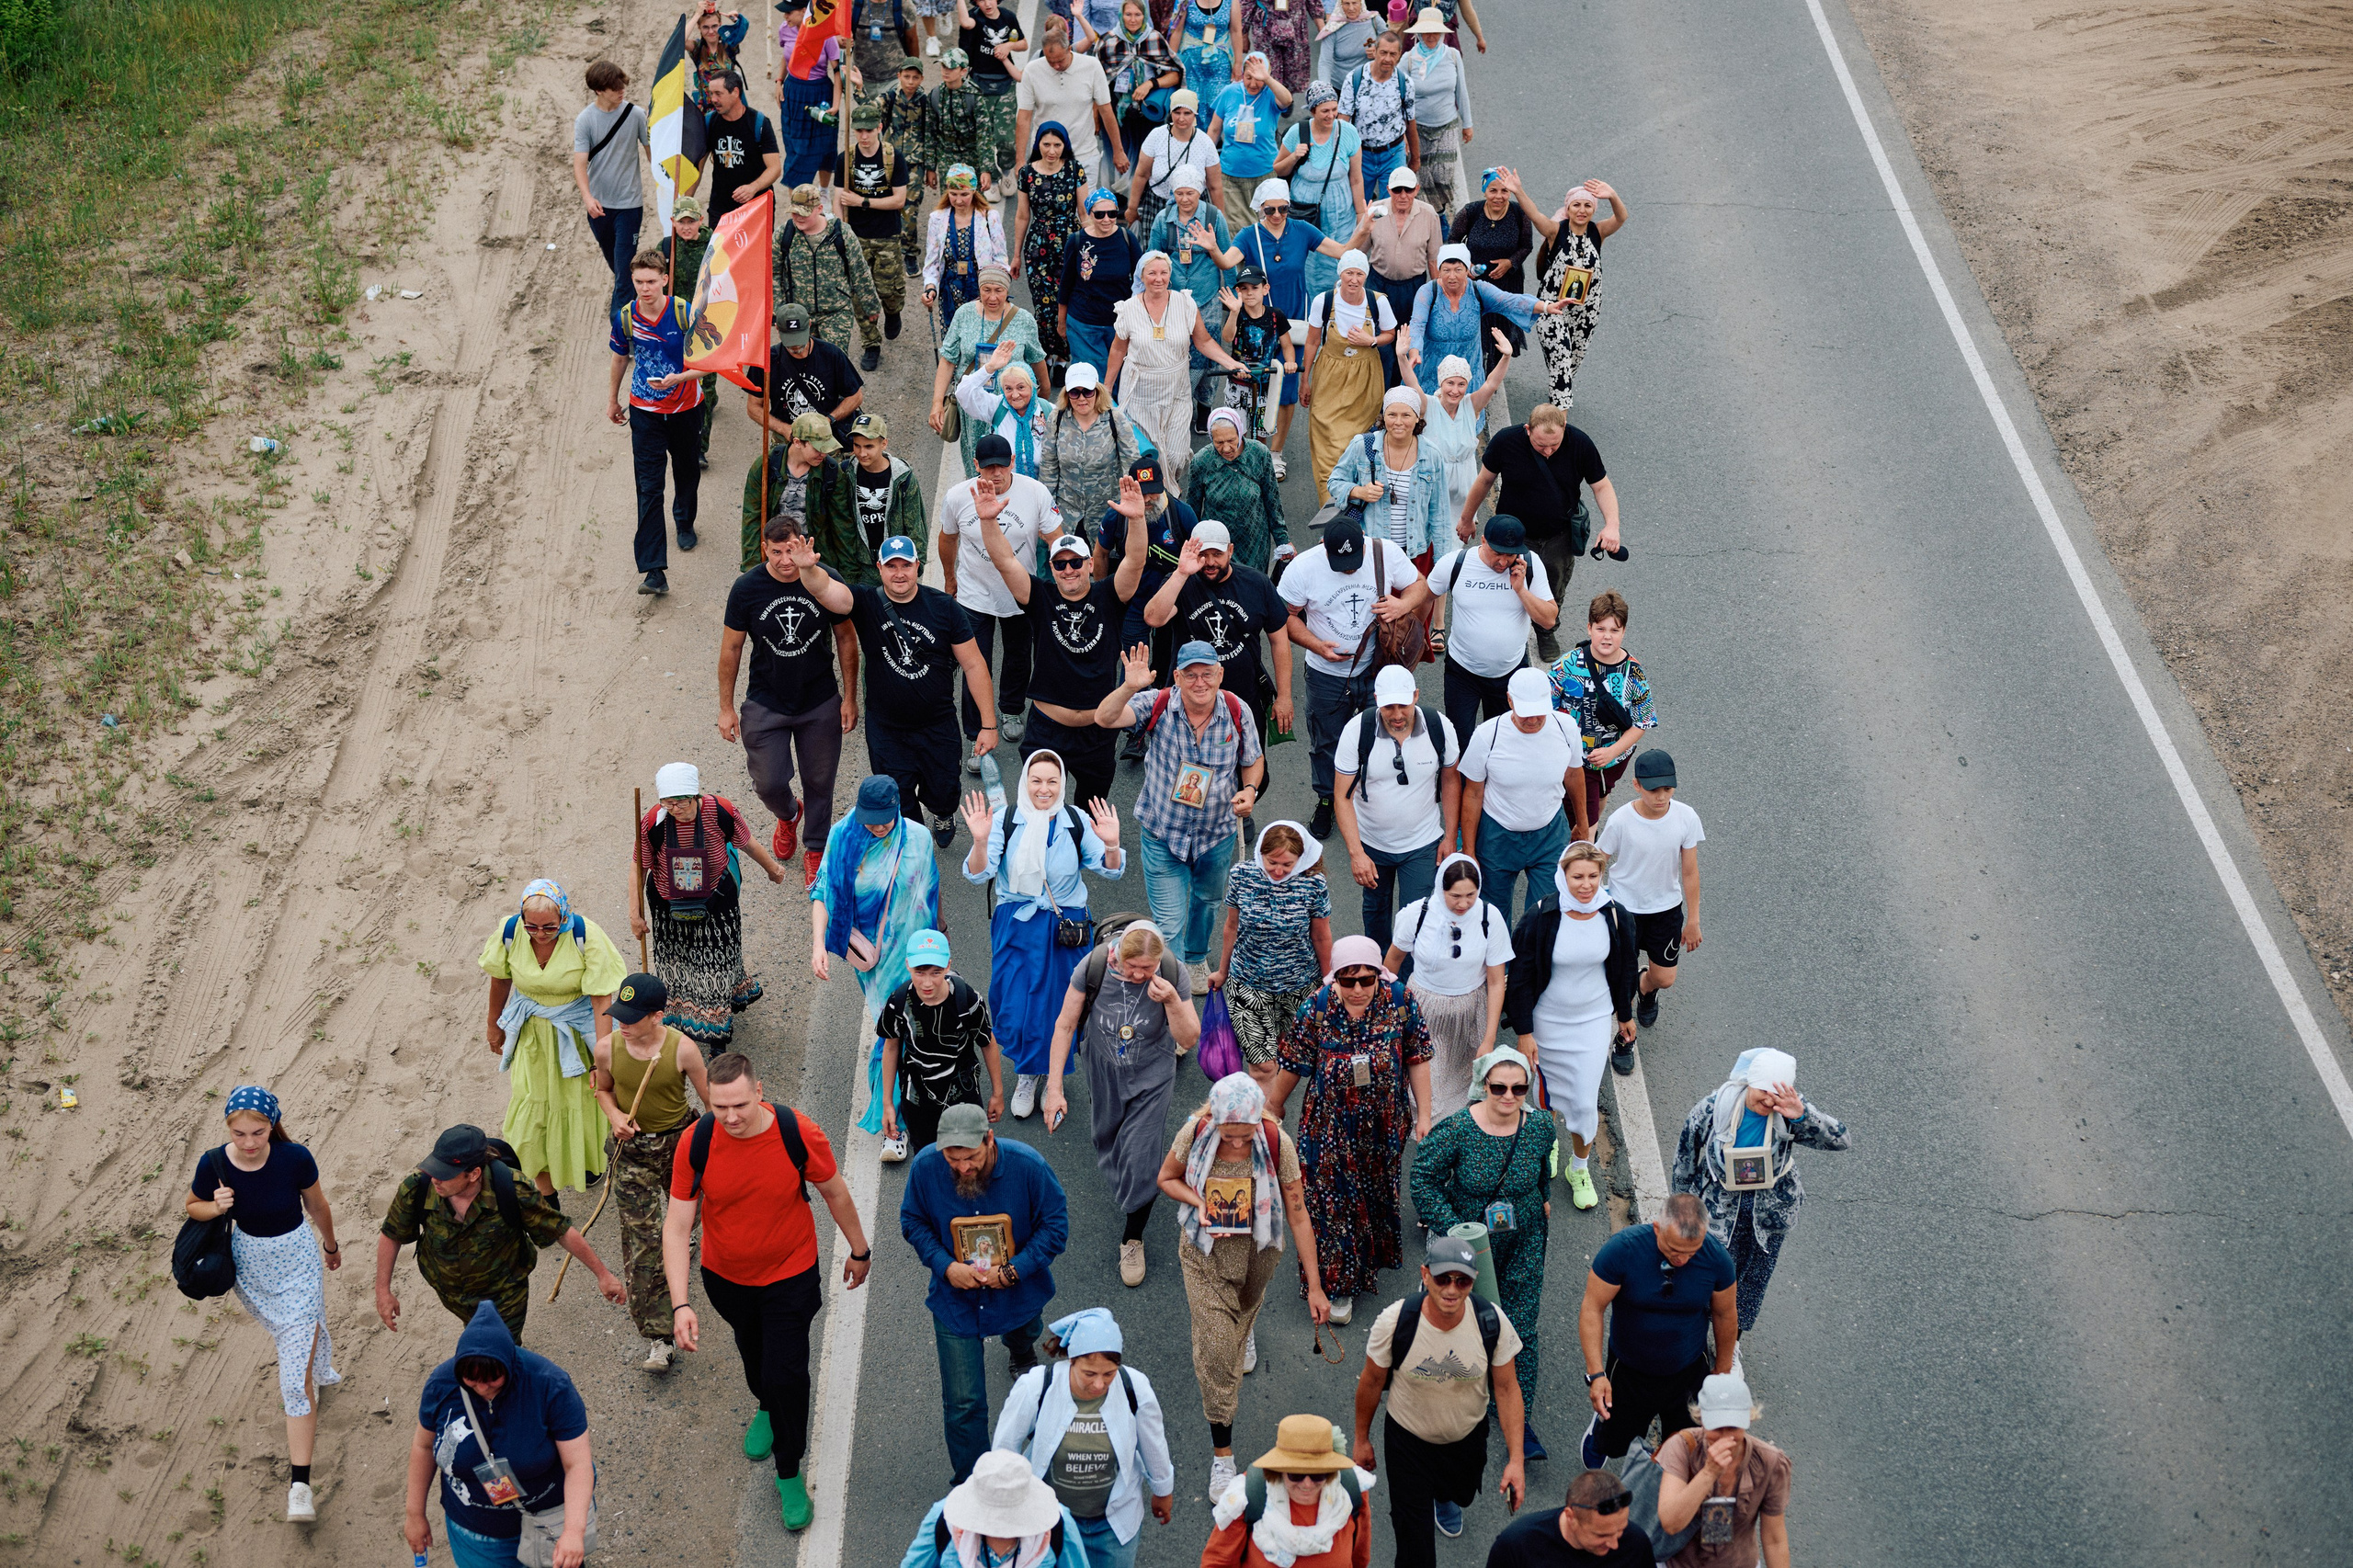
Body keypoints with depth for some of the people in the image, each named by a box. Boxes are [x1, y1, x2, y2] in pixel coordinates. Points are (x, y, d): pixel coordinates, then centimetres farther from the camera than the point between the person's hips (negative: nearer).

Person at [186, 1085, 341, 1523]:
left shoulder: (295, 1158, -24)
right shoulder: (214, 1165, -20)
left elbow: (317, 1206, -4)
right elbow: (193, 1207, -1)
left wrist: (330, 1246, 12)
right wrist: (215, 1207, -24)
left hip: (298, 1264, -3)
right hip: (250, 1266, 3)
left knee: (296, 1376, -7)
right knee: (289, 1338, 30)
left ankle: (300, 1483, -4)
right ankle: (316, 1360, 67)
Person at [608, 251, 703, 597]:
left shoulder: (685, 313, -16)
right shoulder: (625, 317, -9)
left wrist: (678, 378, -30)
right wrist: (612, 399, 20)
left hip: (686, 408, 0)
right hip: (645, 412, 0)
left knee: (687, 471, 22)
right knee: (648, 488, -8)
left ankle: (685, 522, 55)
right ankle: (654, 571, -13)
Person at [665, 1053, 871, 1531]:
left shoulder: (800, 1135, -27)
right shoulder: (696, 1144, -24)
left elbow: (836, 1194, -7)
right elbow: (676, 1227, -18)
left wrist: (860, 1251, 7)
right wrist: (680, 1304, -25)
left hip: (790, 1275, -2)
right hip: (726, 1276, 2)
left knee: (786, 1374, -1)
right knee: (752, 1352, 27)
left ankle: (789, 1474, 23)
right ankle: (766, 1408, 60)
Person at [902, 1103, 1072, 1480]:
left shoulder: (1027, 1165, -25)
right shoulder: (925, 1167, -22)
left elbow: (1056, 1226, -13)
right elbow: (913, 1222, -4)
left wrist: (1014, 1270, -23)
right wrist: (944, 1266, -20)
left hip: (1018, 1291, 1)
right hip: (956, 1299, -1)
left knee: (1023, 1334, 35)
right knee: (963, 1403, -3)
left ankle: (1021, 1353, 74)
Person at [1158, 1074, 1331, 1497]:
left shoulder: (1278, 1144, -28)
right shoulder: (1195, 1133, -25)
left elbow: (1298, 1214, -19)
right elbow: (1167, 1178, -4)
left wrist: (1314, 1285, -17)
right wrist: (1199, 1203, -26)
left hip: (1257, 1251, 1)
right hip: (1205, 1253, -1)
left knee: (1246, 1305, 32)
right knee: (1215, 1350, -4)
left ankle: (1247, 1328, 73)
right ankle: (1222, 1454, 9)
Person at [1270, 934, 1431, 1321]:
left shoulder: (1400, 1001, -16)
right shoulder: (1317, 1008, -18)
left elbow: (1417, 1059, -4)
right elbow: (1292, 1064, -4)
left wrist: (1423, 1115, -1)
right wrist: (1272, 1107, 7)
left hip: (1384, 1122, 2)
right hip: (1332, 1125, -2)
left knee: (1377, 1190, 21)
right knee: (1334, 1198, 3)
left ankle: (1374, 1258, 48)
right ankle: (1341, 1283, 19)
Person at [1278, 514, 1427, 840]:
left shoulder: (1386, 552, -14)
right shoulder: (1303, 568, -18)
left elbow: (1420, 585, 1)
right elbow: (1286, 615, -7)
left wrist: (1403, 605, -22)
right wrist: (1317, 645, -20)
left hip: (1378, 669, 1)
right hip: (1328, 675, 0)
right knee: (1326, 742, 16)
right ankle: (1327, 800, 40)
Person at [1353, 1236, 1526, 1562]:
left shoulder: (1492, 1322, -26)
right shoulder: (1394, 1322, -30)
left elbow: (1507, 1389, -13)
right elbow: (1372, 1381, -12)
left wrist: (1516, 1460, -15)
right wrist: (1362, 1440, 1)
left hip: (1468, 1437, 2)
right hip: (1407, 1437, -2)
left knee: (1460, 1494, 32)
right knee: (1413, 1537, -2)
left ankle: (1444, 1498, 69)